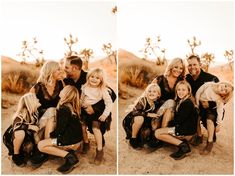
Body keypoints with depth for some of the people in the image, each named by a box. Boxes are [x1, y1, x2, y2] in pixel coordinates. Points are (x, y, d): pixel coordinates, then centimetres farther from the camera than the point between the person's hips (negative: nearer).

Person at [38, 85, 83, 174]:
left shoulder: (64, 109, -19)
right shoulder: (72, 107, 7)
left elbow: (60, 129, -17)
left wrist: (50, 134, 2)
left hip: (70, 141, -9)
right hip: (75, 139, 9)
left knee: (41, 145, -5)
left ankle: (69, 156, -11)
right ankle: (69, 151, 4)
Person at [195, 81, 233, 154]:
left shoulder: (219, 100, -26)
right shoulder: (208, 85, -23)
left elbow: (220, 112, -22)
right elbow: (198, 92, -12)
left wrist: (219, 124, -20)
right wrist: (197, 104, -9)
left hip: (211, 110, -3)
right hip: (200, 105, 3)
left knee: (210, 119, -26)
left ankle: (210, 143, -15)